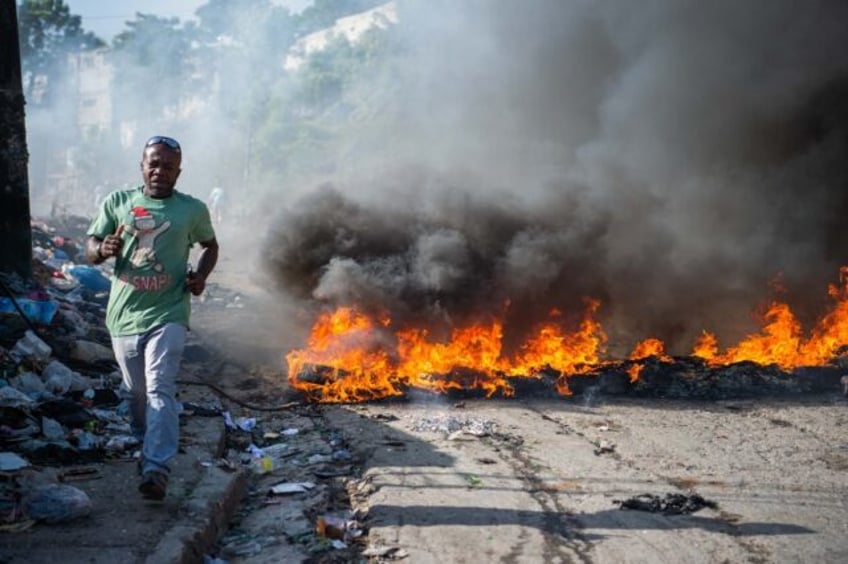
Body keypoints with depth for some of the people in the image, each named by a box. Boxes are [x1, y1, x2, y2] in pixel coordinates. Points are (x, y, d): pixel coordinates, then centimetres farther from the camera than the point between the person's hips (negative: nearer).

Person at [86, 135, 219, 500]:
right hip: (124, 315, 3)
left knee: (160, 389, -16)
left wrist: (201, 275, -1)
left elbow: (210, 245, 19)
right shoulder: (117, 203, 4)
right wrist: (104, 249, -19)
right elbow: (89, 250, 5)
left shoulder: (193, 210, 2)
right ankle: (146, 443, 41)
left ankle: (157, 467, -22)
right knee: (136, 391, 16)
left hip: (167, 314, -3)